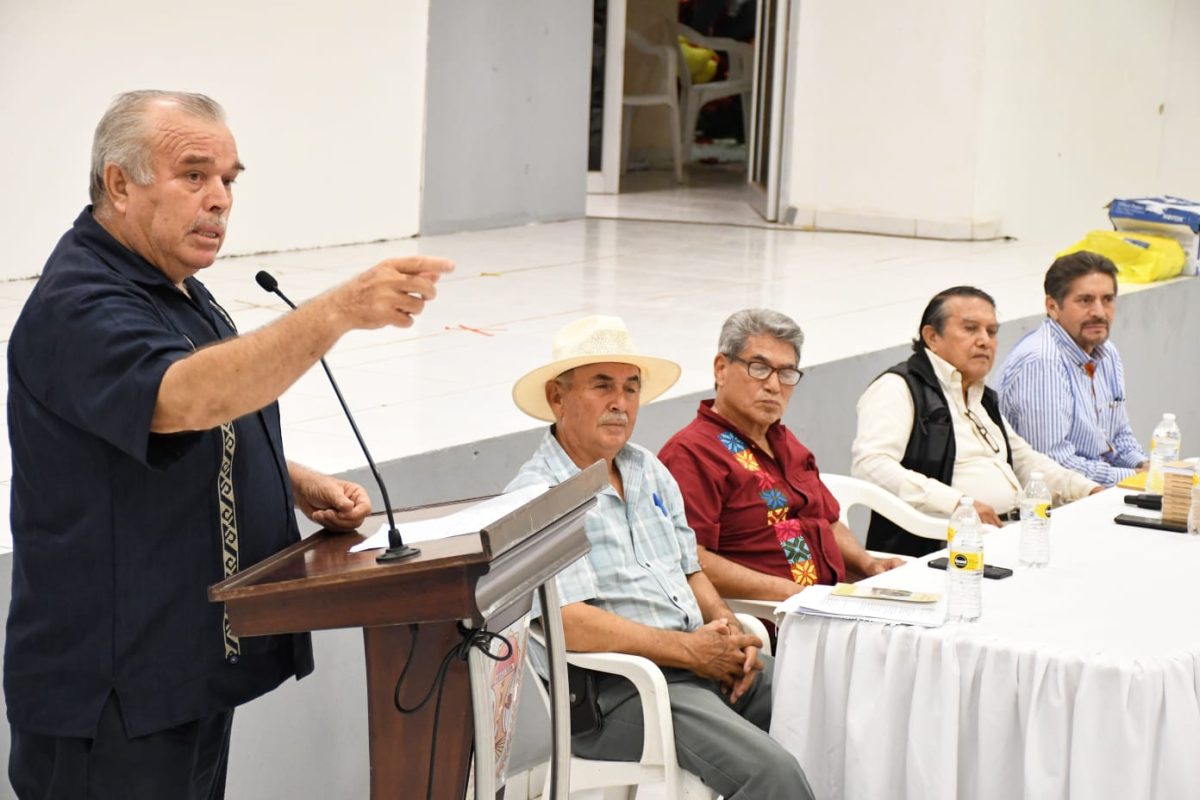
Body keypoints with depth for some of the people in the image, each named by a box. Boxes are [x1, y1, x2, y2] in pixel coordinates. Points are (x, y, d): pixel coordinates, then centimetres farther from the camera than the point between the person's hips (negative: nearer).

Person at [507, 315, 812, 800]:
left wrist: (729, 632, 0)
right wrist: (690, 648, -16)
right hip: (616, 690, -8)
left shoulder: (647, 470, 18)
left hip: (707, 664, 8)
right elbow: (569, 623, -19)